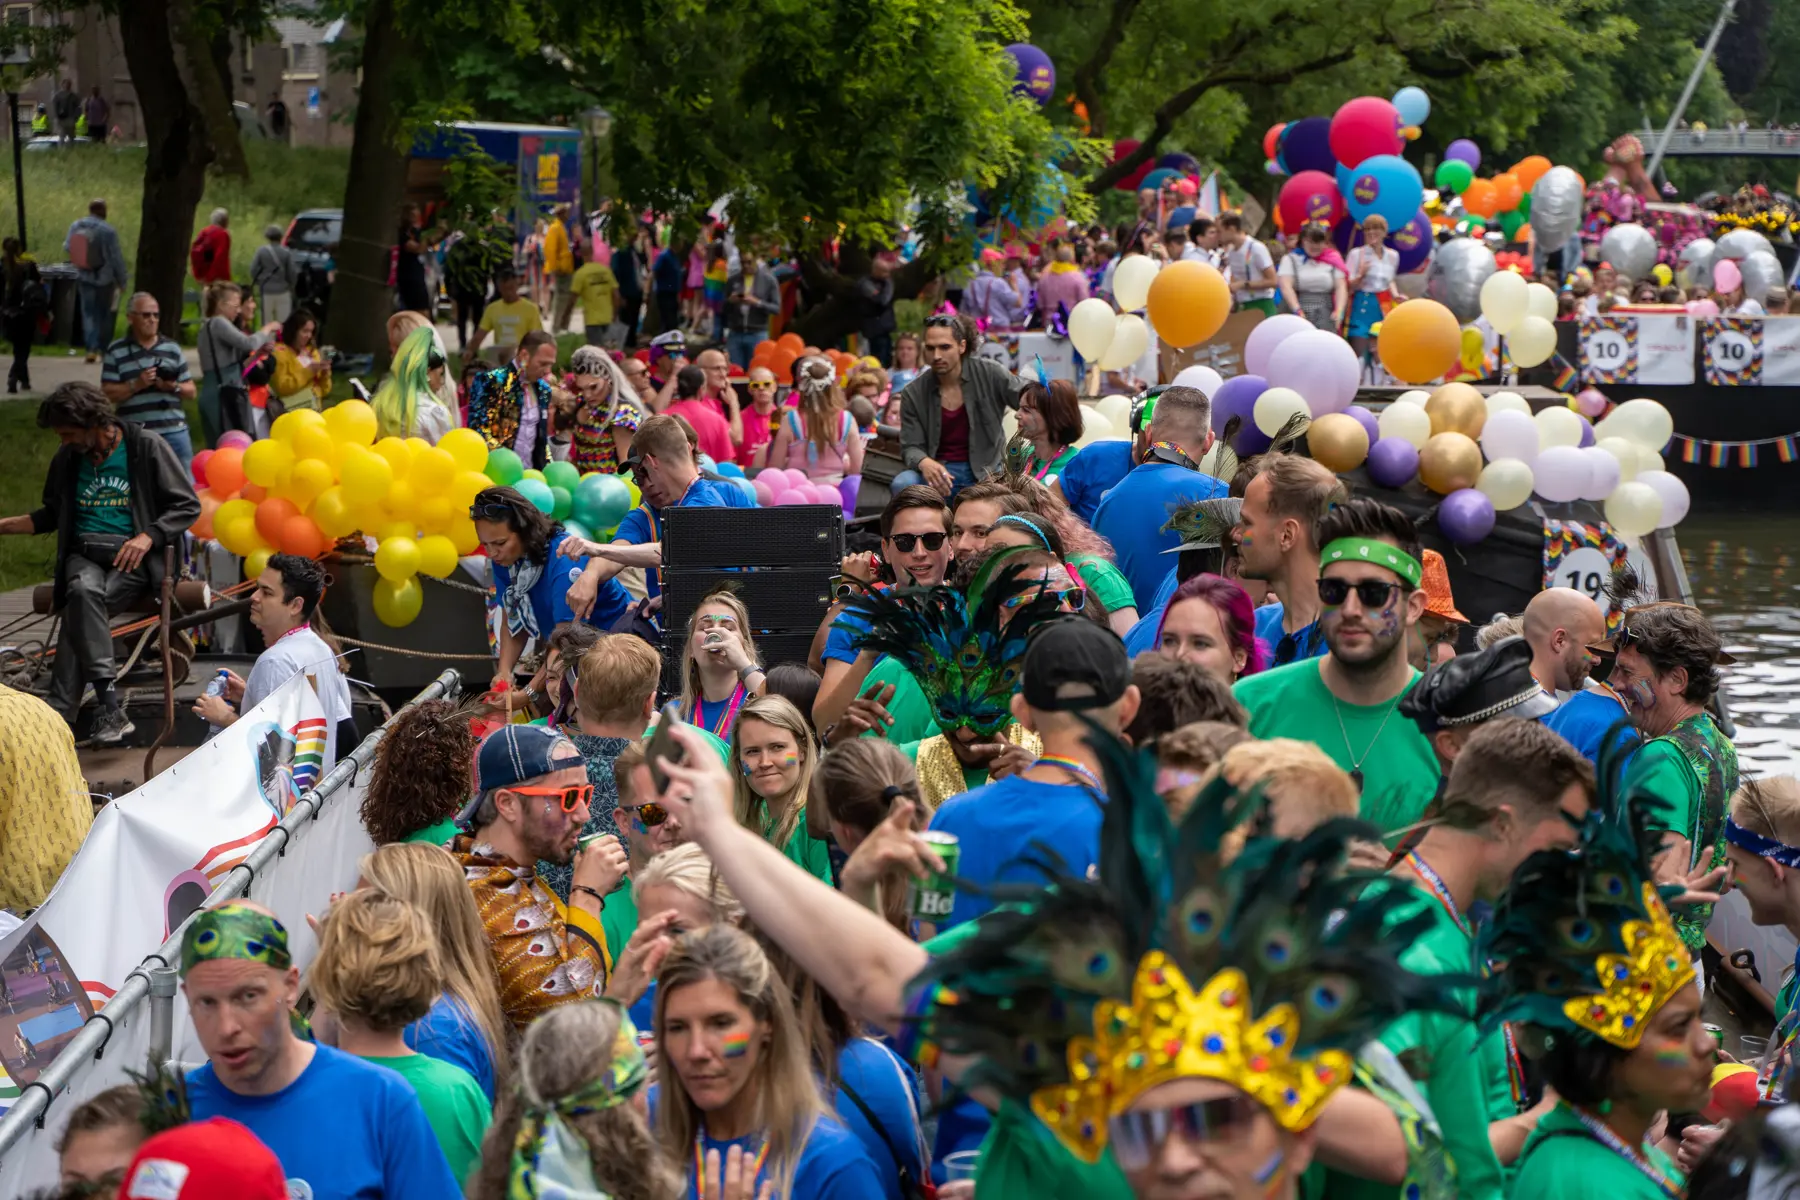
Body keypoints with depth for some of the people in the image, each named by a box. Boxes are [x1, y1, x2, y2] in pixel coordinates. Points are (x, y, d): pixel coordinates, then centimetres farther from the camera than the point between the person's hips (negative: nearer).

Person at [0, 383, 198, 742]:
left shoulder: (147, 447, 0)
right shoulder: (68, 458, 14)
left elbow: (188, 506, 0)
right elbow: (53, 514, 28)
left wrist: (148, 536, -15)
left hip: (133, 557, -3)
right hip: (85, 553, 3)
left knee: (80, 609, -32)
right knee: (84, 590, -35)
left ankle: (61, 714, -32)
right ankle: (110, 707, -43)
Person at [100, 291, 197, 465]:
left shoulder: (172, 348, 12)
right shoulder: (116, 352, 3)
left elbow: (191, 391, 13)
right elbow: (107, 394, -3)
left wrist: (174, 386, -9)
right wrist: (136, 385, -16)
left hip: (175, 431, 3)